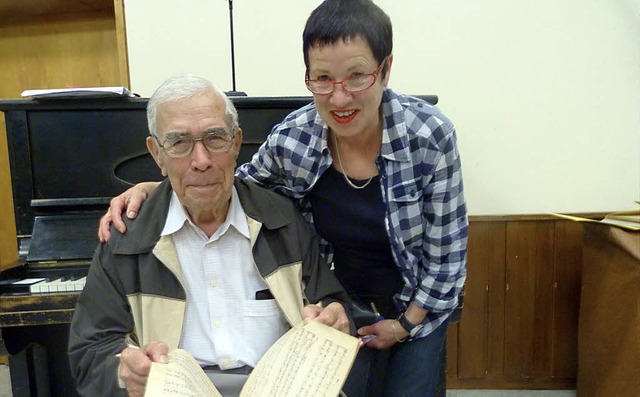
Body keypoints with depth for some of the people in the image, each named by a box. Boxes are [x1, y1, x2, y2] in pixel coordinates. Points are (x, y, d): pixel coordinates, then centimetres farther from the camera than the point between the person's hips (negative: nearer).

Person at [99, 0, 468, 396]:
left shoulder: (430, 135, -26)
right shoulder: (292, 139, -21)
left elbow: (447, 248, -15)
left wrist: (406, 323, -10)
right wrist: (153, 189, -15)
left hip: (418, 303, 0)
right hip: (345, 302, 1)